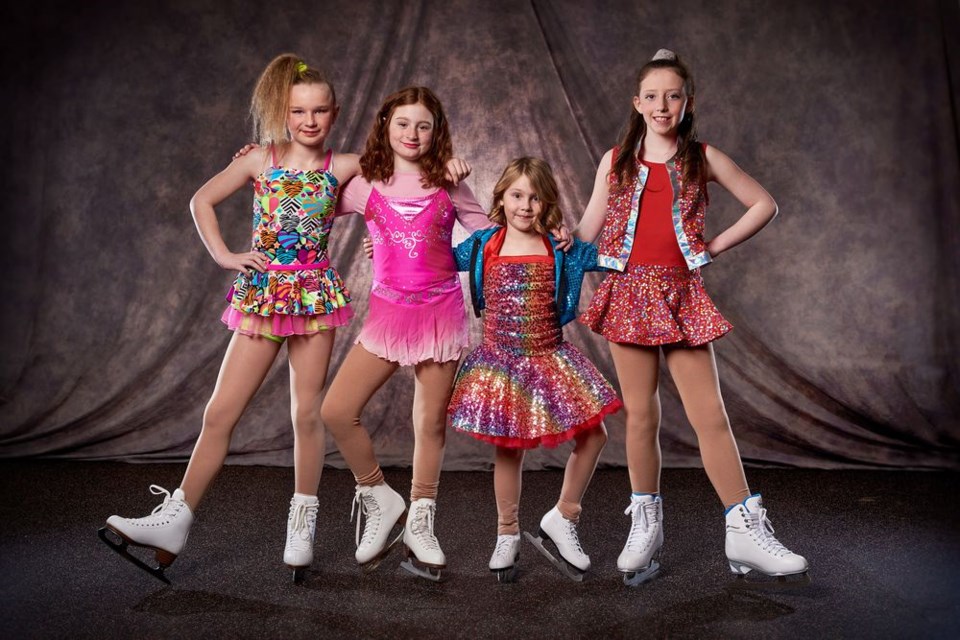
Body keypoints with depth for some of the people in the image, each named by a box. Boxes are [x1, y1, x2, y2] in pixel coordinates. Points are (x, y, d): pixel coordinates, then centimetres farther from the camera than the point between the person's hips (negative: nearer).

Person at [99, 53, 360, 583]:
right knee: (221, 411, 0)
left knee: (307, 412, 4)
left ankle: (302, 526, 18)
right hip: (262, 292, 1)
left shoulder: (343, 167, 2)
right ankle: (176, 520, 11)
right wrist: (223, 256, 1)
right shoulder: (260, 160, 2)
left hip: (315, 292, 0)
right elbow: (202, 200, 10)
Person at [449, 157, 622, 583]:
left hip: (549, 358, 1)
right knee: (509, 450, 8)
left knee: (593, 436, -3)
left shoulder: (561, 248, 0)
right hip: (500, 361, -1)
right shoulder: (483, 245, 0)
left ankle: (561, 519, 18)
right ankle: (507, 536, 28)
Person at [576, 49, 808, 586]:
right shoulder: (616, 161, 10)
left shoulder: (703, 158, 7)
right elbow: (589, 232, 13)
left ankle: (746, 532, 4)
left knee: (710, 415, -4)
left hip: (682, 294, -1)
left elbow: (765, 205, 11)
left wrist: (716, 246, 5)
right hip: (629, 291, 1)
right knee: (641, 416, 5)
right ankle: (646, 527, 19)